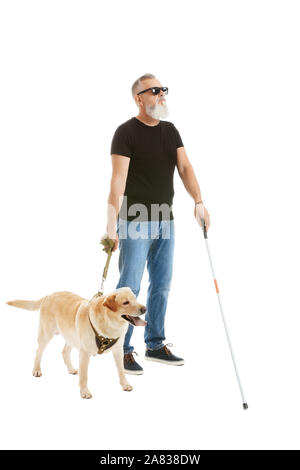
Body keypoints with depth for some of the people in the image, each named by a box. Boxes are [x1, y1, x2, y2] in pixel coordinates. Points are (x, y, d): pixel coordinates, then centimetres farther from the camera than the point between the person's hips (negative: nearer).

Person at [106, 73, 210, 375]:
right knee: (129, 287, -2)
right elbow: (118, 179, -17)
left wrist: (198, 201, -12)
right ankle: (123, 351, 10)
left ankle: (155, 345, 27)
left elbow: (184, 166, 3)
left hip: (165, 220, 7)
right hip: (135, 223, -7)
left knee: (162, 285, 13)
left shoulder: (170, 130, 12)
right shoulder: (126, 132, -9)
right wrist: (112, 223, -25)